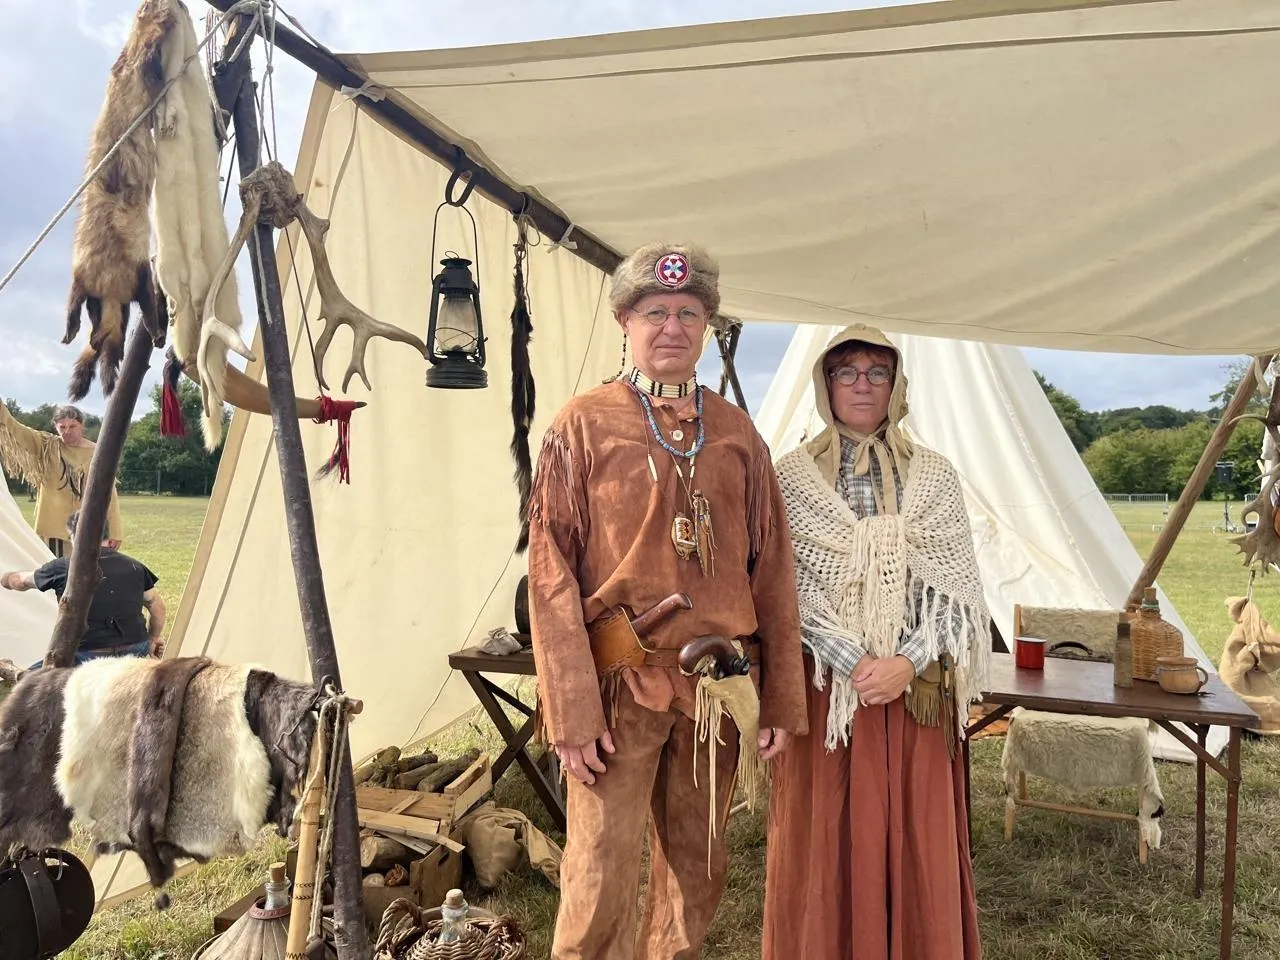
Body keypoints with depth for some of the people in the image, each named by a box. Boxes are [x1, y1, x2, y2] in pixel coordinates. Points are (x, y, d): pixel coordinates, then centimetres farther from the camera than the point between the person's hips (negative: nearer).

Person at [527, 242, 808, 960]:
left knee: (697, 873, 16)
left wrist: (783, 700, 3)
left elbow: (772, 571, 7)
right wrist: (571, 712, -13)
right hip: (622, 684, -3)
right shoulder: (583, 425, -2)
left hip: (718, 686, 4)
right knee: (602, 884, 0)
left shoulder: (737, 432, 7)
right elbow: (552, 576, -7)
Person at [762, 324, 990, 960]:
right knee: (826, 839, 6)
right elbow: (786, 592, -5)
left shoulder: (934, 476, 6)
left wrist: (907, 663, -12)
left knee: (918, 838, 8)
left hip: (917, 689, 2)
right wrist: (857, 663, -13)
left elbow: (958, 590, 2)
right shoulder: (793, 475, 0)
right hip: (825, 686, -1)